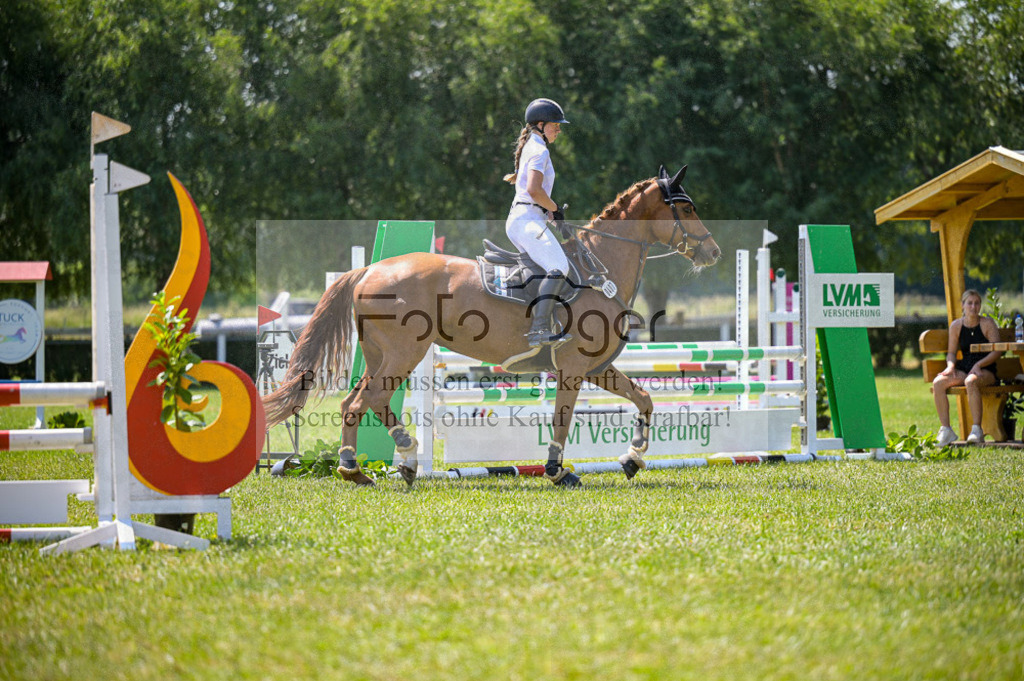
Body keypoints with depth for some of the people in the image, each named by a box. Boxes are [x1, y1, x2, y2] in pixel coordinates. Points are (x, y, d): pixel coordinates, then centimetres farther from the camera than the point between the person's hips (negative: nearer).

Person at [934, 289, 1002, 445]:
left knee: (971, 382, -40)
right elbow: (951, 352, 13)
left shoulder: (988, 324, -1)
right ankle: (946, 430, -21)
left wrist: (979, 365, -18)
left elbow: (996, 352, -5)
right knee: (938, 383, -24)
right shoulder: (956, 326, 10)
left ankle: (977, 430, -38)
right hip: (963, 370, 4)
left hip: (986, 370, -4)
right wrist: (951, 366, -9)